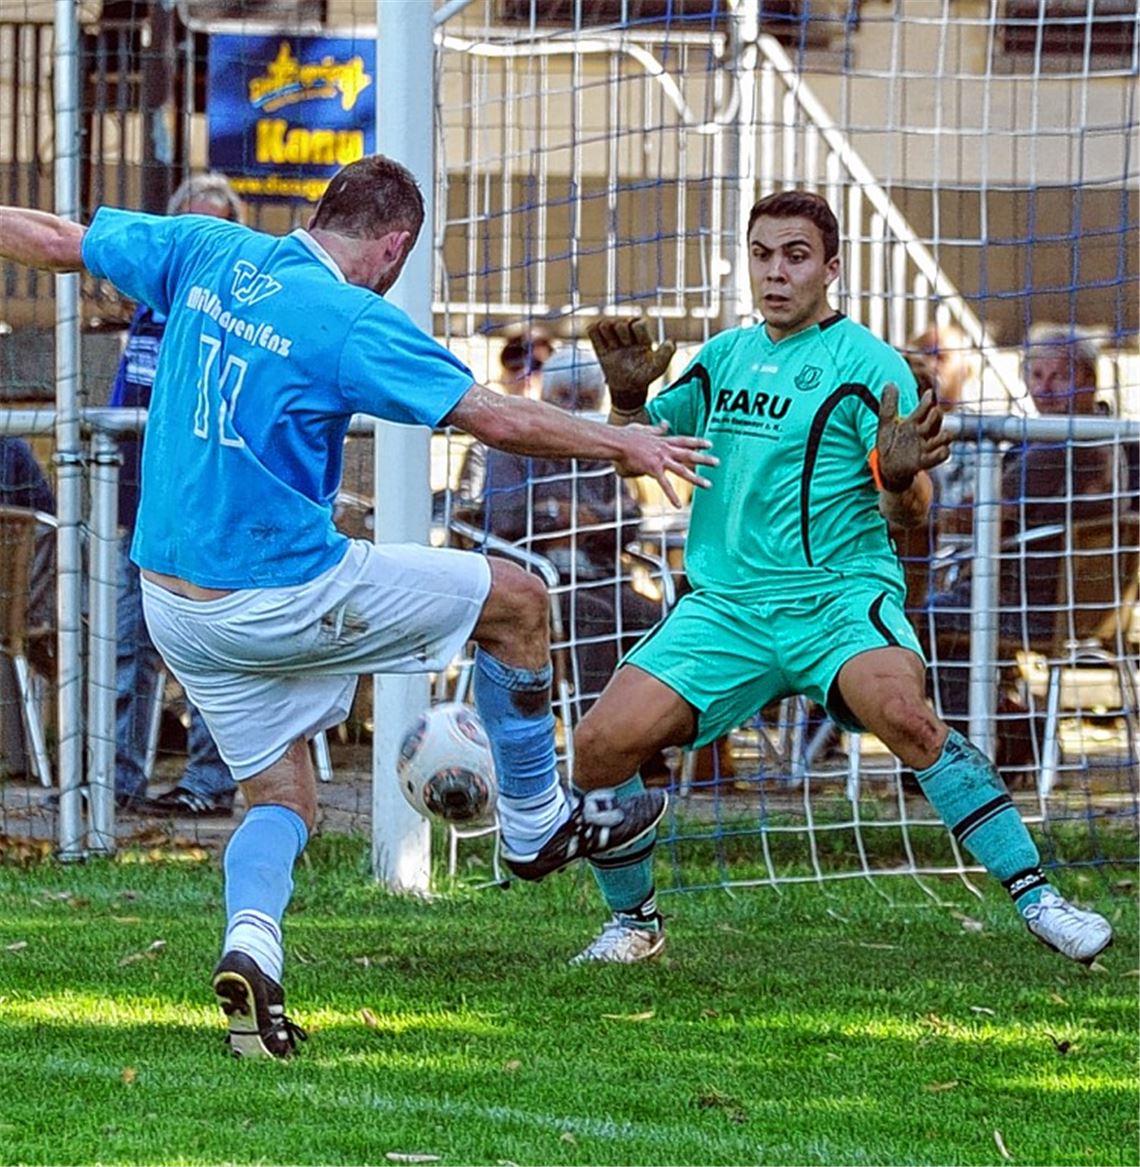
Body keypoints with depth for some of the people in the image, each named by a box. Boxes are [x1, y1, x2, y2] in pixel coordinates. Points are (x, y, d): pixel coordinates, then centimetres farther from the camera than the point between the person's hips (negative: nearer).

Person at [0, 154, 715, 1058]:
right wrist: (621, 444, -1)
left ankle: (250, 944, -13)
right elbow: (496, 416, -14)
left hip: (174, 601, 7)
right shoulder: (350, 321, -15)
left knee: (283, 797, 17)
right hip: (285, 594, -7)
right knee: (516, 600, 10)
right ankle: (537, 826, 25)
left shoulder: (205, 254, 3)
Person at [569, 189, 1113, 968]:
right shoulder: (723, 359, 15)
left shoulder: (865, 363, -1)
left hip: (838, 597, -5)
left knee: (904, 713, -34)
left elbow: (909, 511, -6)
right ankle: (633, 922, 14)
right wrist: (628, 396, 1)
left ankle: (1037, 899, -29)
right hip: (726, 605, 5)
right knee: (600, 746, -11)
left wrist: (900, 480, -30)